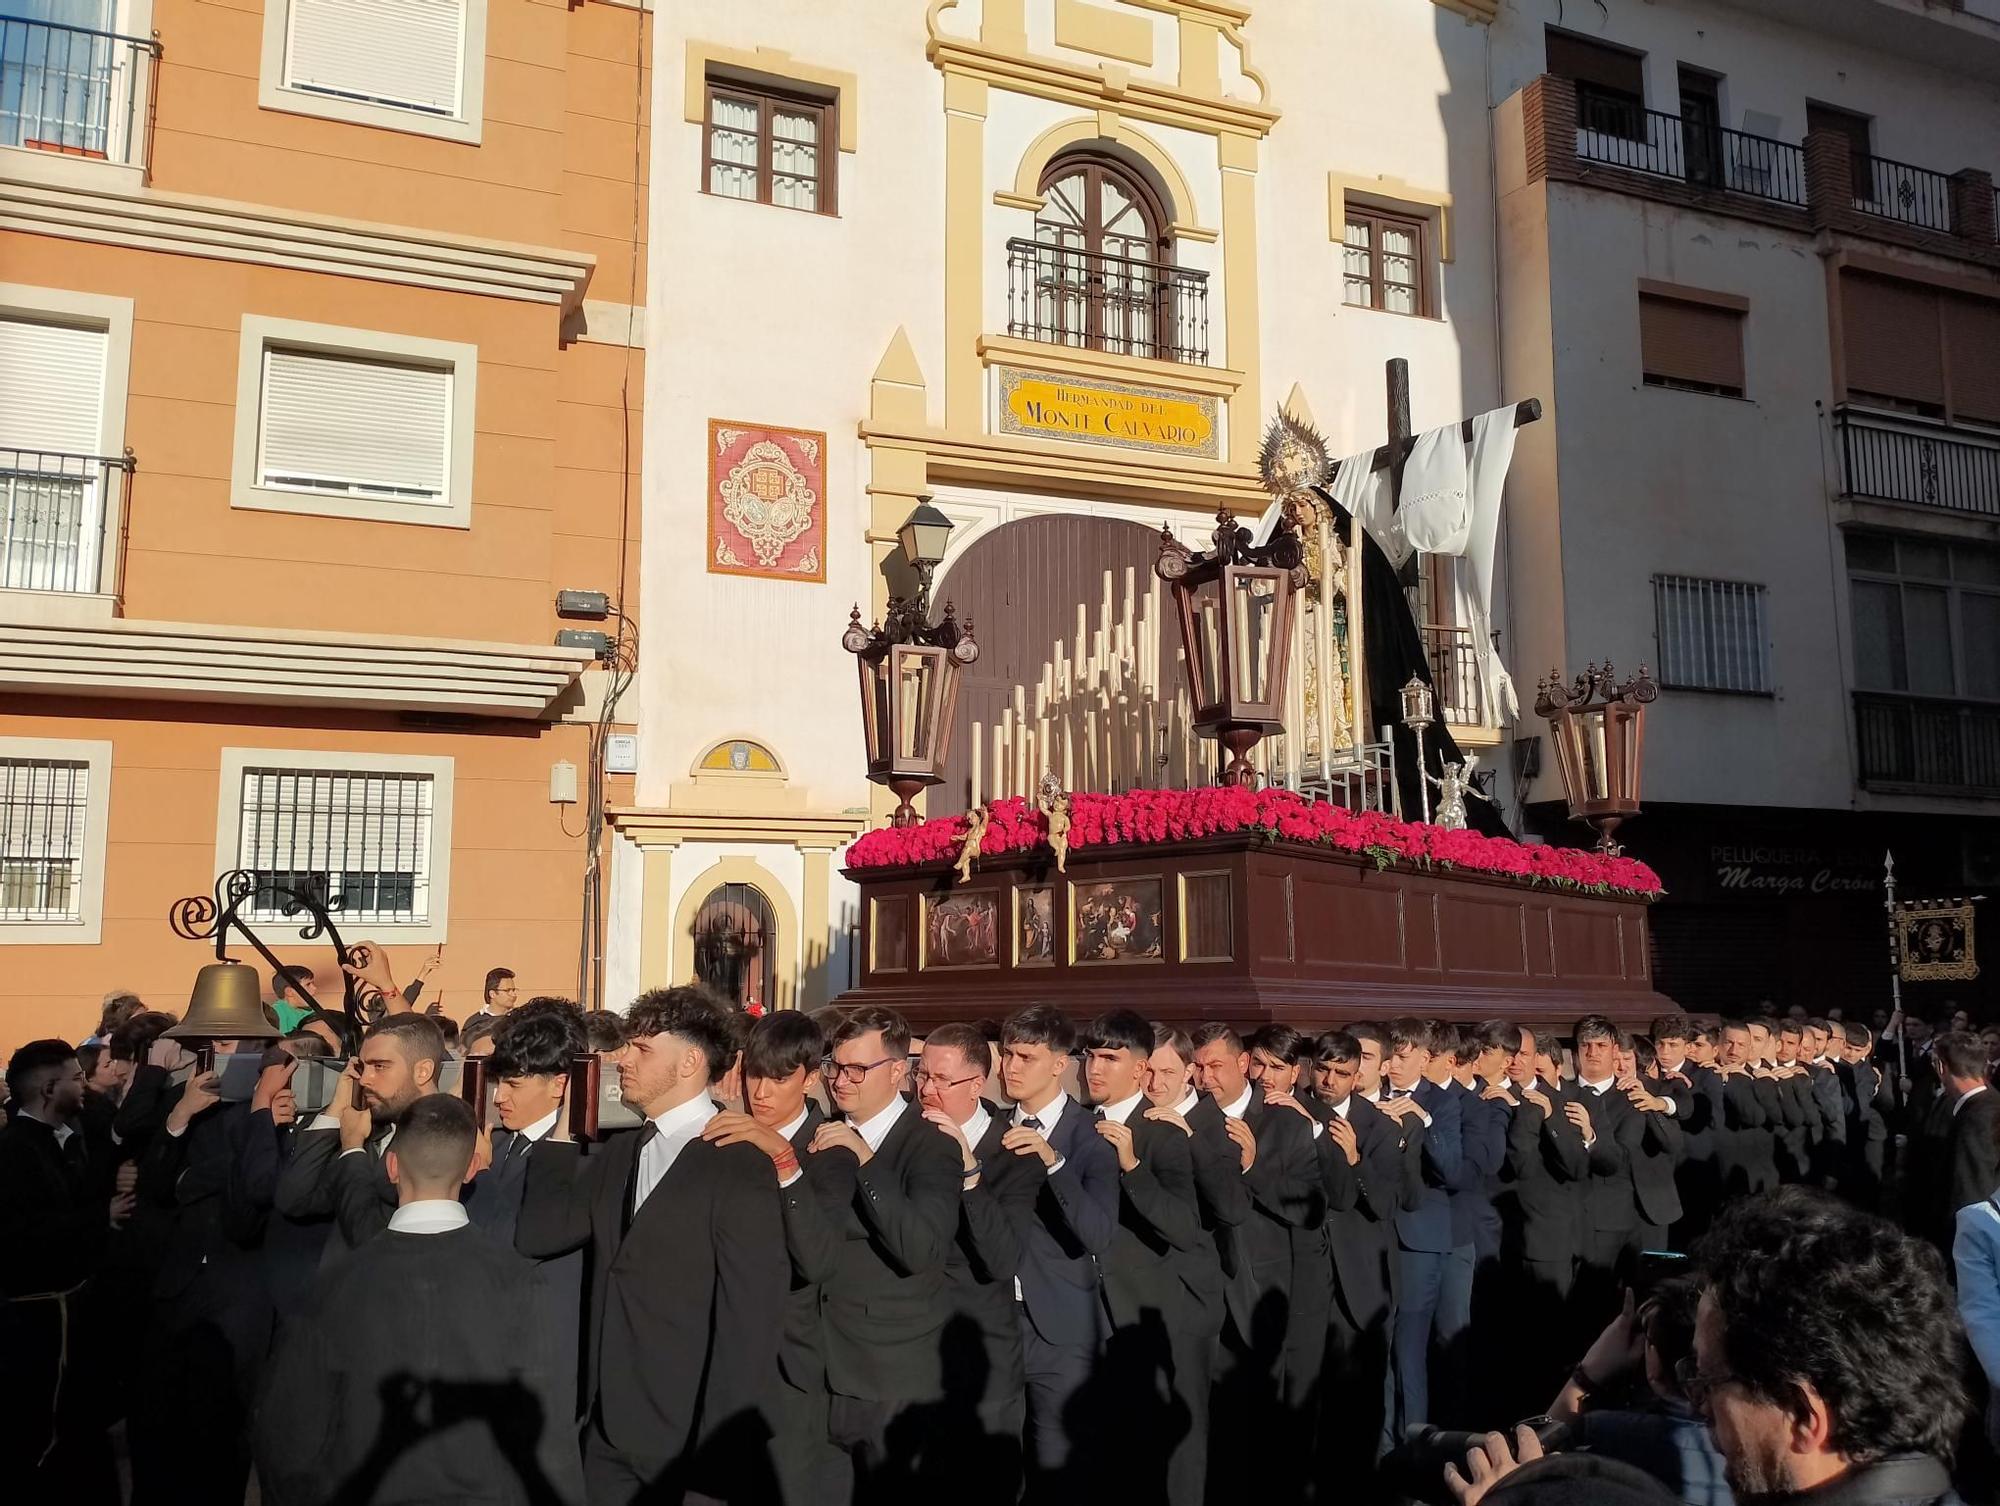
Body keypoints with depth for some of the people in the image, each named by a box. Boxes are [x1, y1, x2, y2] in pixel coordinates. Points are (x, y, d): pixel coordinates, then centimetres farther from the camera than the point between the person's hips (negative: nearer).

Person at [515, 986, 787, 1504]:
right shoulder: (616, 1155, 11)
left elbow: (751, 1313, -14)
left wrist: (723, 1447, -16)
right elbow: (535, 1237, 1)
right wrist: (563, 1128, 4)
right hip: (609, 1428, 6)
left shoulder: (739, 1163, -11)